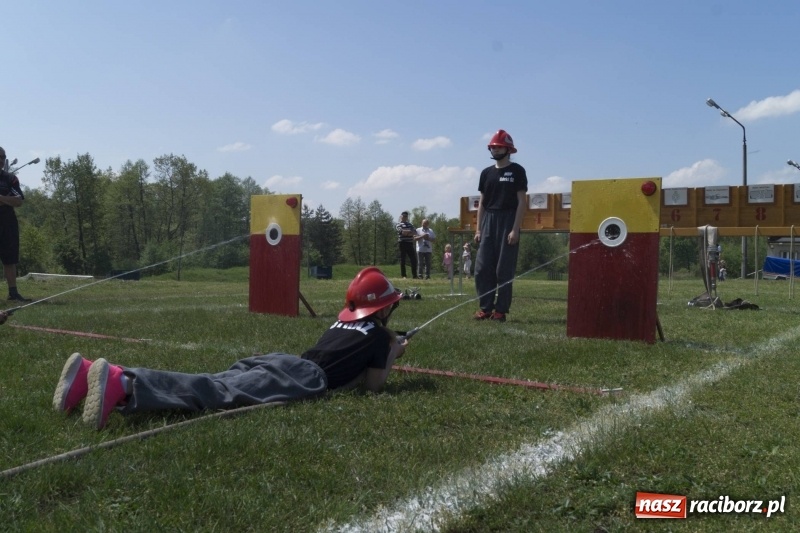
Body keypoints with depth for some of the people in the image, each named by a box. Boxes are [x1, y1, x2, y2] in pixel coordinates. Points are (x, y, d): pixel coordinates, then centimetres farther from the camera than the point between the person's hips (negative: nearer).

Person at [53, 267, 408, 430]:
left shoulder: (344, 321, 35)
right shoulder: (378, 334, 12)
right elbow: (373, 384, 14)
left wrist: (384, 352, 47)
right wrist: (393, 354, 28)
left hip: (282, 361, 7)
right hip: (307, 376, -7)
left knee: (214, 383, -10)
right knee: (224, 392, -26)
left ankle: (91, 373, -24)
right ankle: (122, 383, -49)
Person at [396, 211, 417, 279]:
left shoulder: (410, 224, 19)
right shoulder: (398, 224, 1)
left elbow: (415, 232, 5)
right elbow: (402, 232, -16)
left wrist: (407, 233, -11)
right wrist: (410, 232, -6)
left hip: (410, 243, 6)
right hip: (403, 243, -5)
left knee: (413, 259, 3)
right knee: (403, 260, -2)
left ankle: (414, 275, 11)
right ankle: (403, 275, 2)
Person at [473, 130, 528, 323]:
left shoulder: (517, 171, 0)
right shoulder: (487, 172, 14)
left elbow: (521, 202, -5)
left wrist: (515, 229, -13)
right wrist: (478, 229, 9)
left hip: (507, 220, -5)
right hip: (488, 222, 5)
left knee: (504, 269, -4)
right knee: (482, 268, 0)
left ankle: (501, 310, 1)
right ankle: (485, 307, 7)